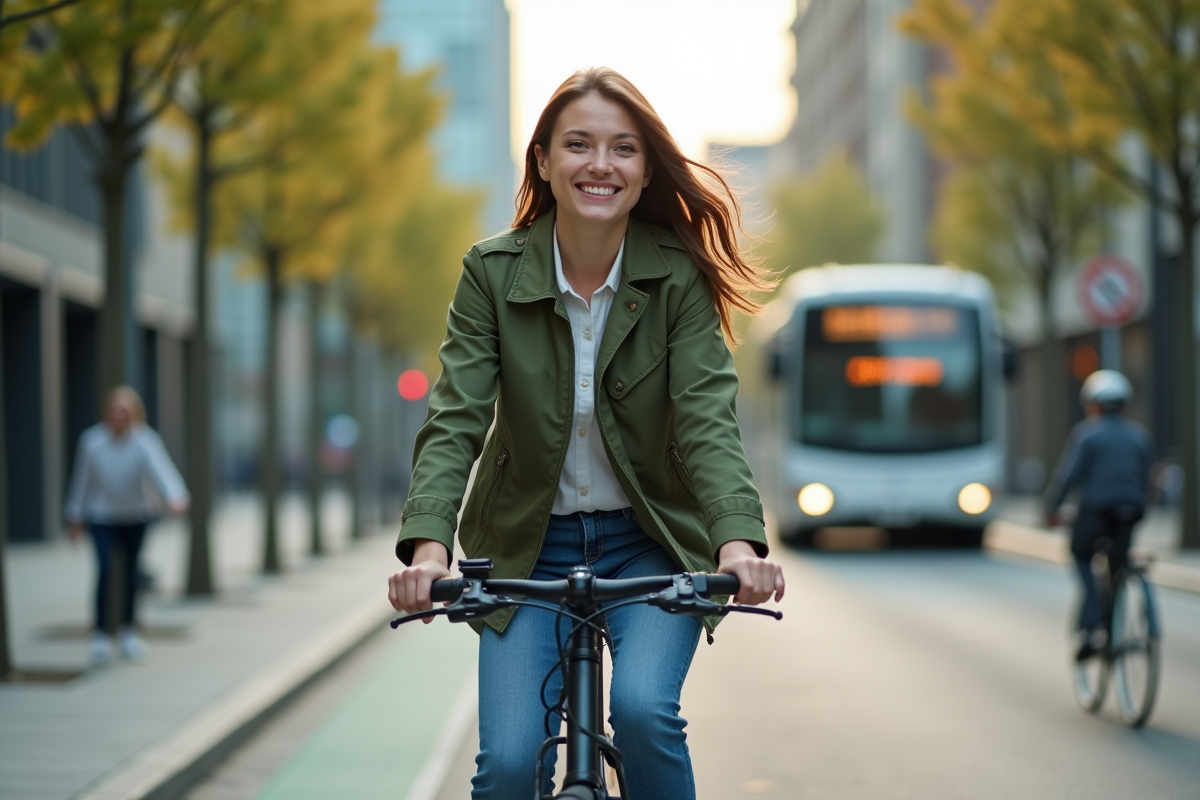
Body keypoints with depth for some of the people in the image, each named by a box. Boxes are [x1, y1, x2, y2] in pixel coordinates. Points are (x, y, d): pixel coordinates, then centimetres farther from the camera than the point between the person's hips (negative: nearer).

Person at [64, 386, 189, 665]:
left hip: (136, 516, 1)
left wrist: (175, 497, -55)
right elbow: (82, 479, -5)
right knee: (105, 569, -15)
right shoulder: (92, 441, -17)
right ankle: (100, 634, -7)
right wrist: (76, 519, 3)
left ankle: (129, 630, 28)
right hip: (102, 516, -1)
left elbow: (161, 468, -37)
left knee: (131, 571, 9)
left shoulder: (145, 441, -21)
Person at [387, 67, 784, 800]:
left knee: (644, 707, -26)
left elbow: (708, 419, -21)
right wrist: (428, 545, -35)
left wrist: (738, 542, -39)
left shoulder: (678, 277, -11)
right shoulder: (493, 273, -10)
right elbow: (454, 420, -17)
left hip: (650, 545, -1)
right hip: (529, 549, 1)